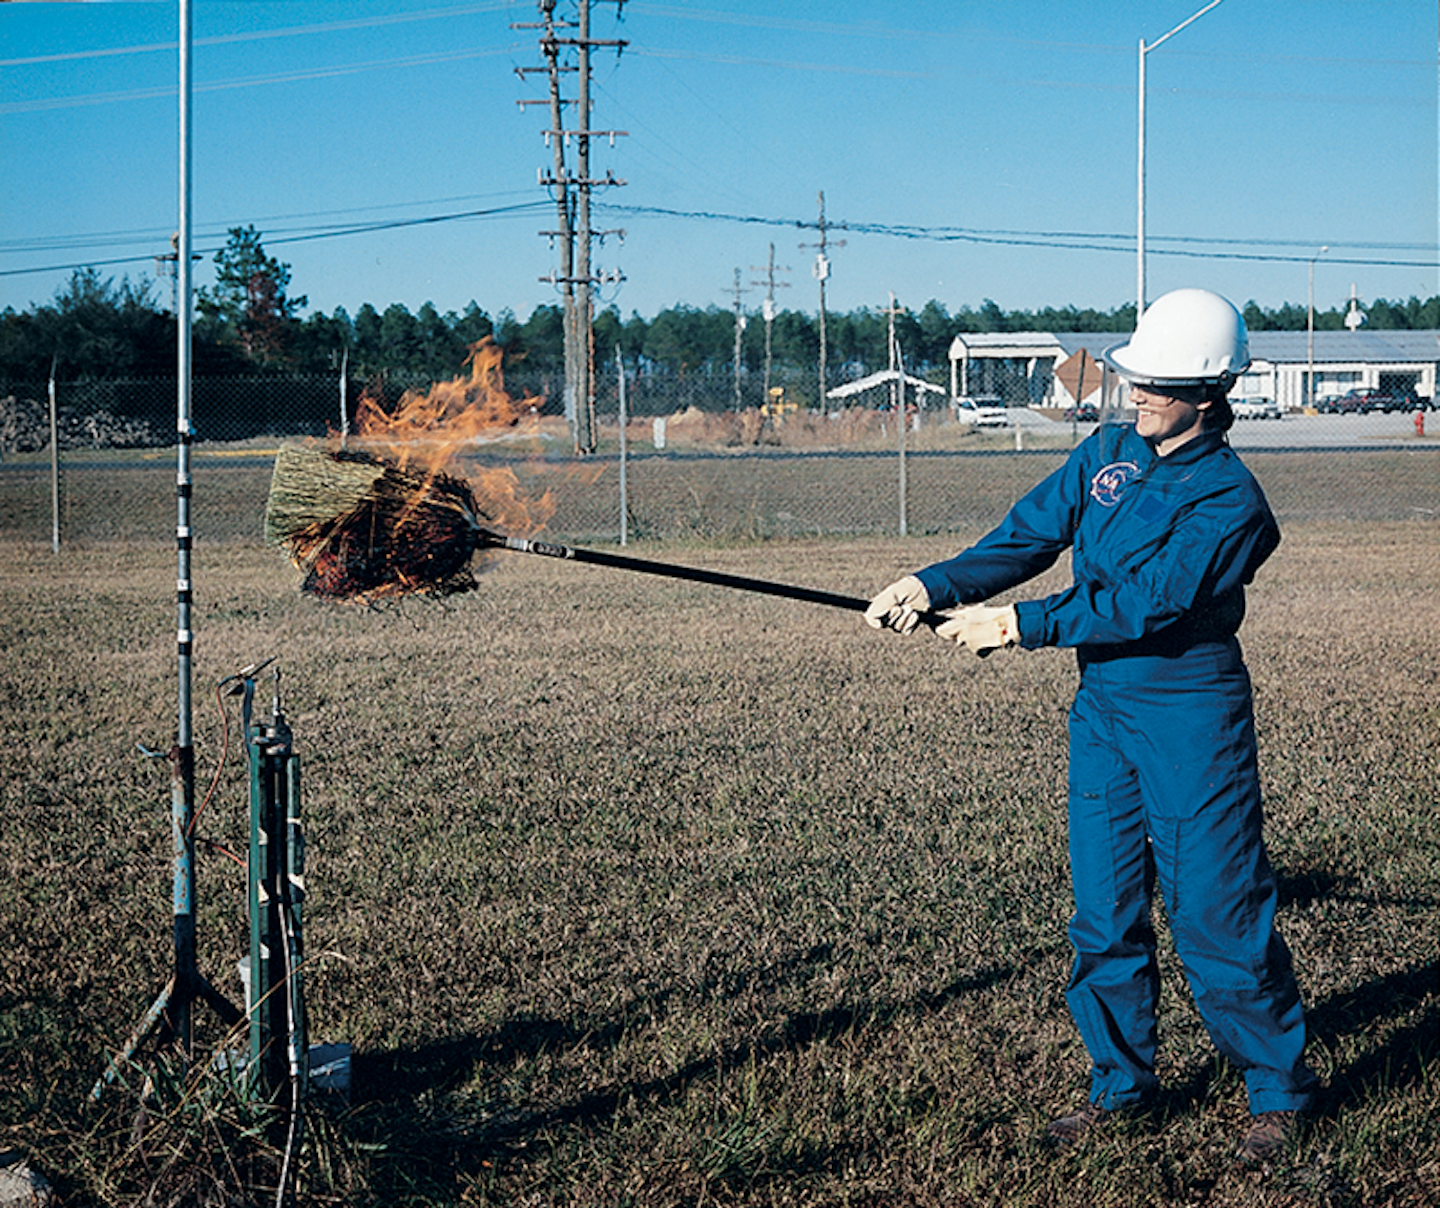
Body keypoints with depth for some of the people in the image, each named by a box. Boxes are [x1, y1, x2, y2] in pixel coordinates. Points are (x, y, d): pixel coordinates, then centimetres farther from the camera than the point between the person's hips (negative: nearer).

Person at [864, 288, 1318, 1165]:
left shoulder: (1228, 498, -14)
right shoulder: (1106, 455, 6)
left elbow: (1146, 605, -23)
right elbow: (1023, 541, 2)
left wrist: (1018, 623, -25)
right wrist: (932, 587, -14)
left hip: (1191, 719, -6)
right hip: (1103, 706, 6)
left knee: (1216, 911, -2)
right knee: (1104, 910, 9)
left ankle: (1280, 1091, 15)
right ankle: (1121, 1082, 23)